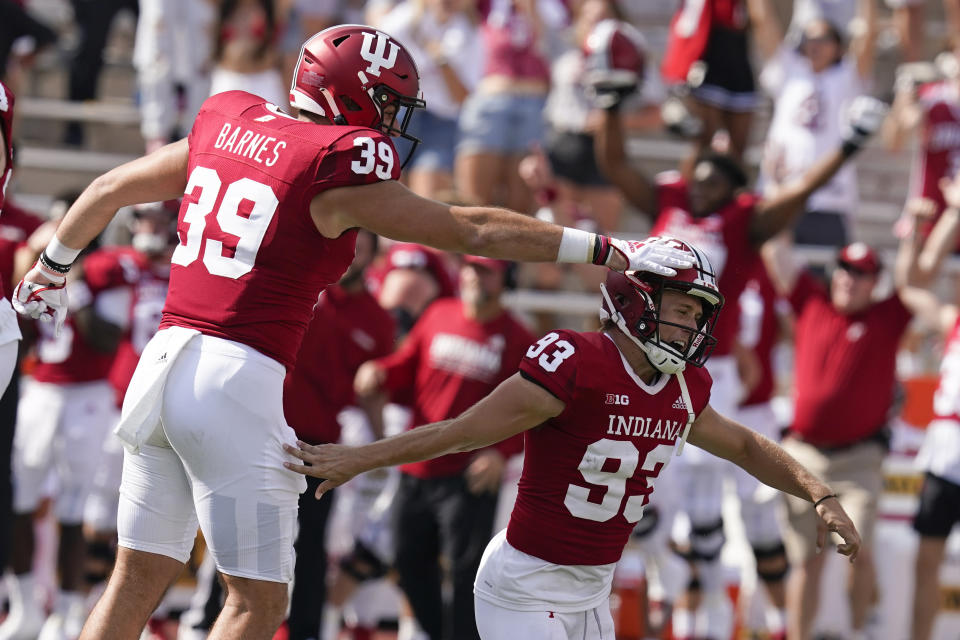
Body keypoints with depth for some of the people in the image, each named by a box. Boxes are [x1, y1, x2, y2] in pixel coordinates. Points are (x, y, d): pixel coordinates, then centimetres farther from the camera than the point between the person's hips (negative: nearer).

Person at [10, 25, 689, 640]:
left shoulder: (225, 126, 13)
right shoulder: (339, 169, -6)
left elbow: (109, 190, 26)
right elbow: (475, 232, -1)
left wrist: (53, 269, 45)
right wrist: (608, 252, 7)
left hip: (163, 361, 7)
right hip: (236, 380, -7)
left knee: (139, 580, 14)